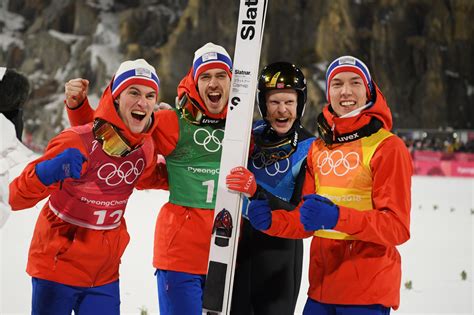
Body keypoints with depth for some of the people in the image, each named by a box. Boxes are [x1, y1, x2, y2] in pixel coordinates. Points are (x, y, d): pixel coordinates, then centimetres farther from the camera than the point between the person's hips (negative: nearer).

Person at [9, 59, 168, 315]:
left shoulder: (145, 147, -2)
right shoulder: (77, 142, -20)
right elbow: (15, 198, -22)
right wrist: (47, 172, -41)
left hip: (105, 273, 5)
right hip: (58, 266, -4)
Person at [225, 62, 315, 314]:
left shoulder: (310, 149, -8)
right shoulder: (252, 134, 2)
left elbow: (300, 215, -16)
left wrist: (257, 192, -28)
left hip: (280, 250, -3)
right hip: (237, 240, 3)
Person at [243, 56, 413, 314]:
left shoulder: (387, 147, -8)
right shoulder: (318, 148, 10)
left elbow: (397, 226, -14)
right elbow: (306, 220, 11)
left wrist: (337, 217, -26)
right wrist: (271, 221, -8)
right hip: (321, 288, 5)